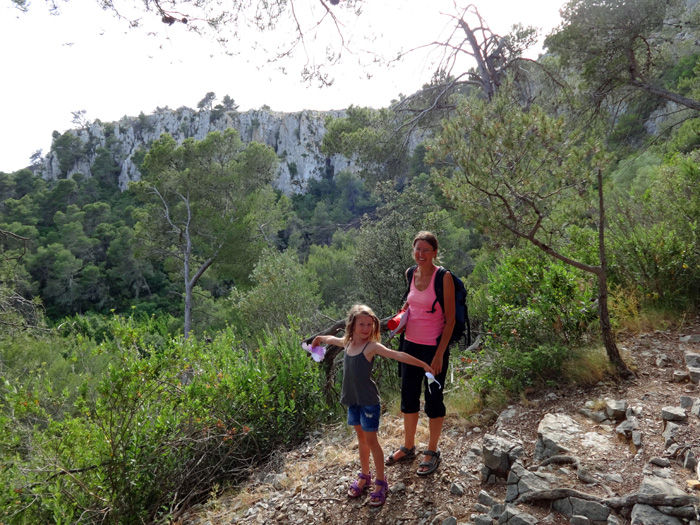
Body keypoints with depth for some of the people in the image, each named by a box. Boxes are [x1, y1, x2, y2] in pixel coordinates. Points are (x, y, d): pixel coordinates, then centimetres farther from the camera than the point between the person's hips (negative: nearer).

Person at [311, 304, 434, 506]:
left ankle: (381, 482, 20)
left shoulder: (372, 346, -18)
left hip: (368, 401, -6)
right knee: (361, 437, 19)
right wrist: (319, 338, 42)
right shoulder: (347, 342, 0)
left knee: (371, 440, 4)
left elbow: (398, 355, -28)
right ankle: (364, 476, 36)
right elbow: (331, 339, 23)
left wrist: (422, 364, -36)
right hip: (353, 400, 6)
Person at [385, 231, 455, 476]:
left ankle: (432, 452, 30)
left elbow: (450, 319, -14)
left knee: (433, 398, 9)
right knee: (408, 396, 16)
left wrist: (439, 354, -16)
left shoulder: (444, 278, -15)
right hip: (411, 344, 6)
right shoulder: (410, 274, 2)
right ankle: (408, 447, 37)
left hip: (434, 347, -6)